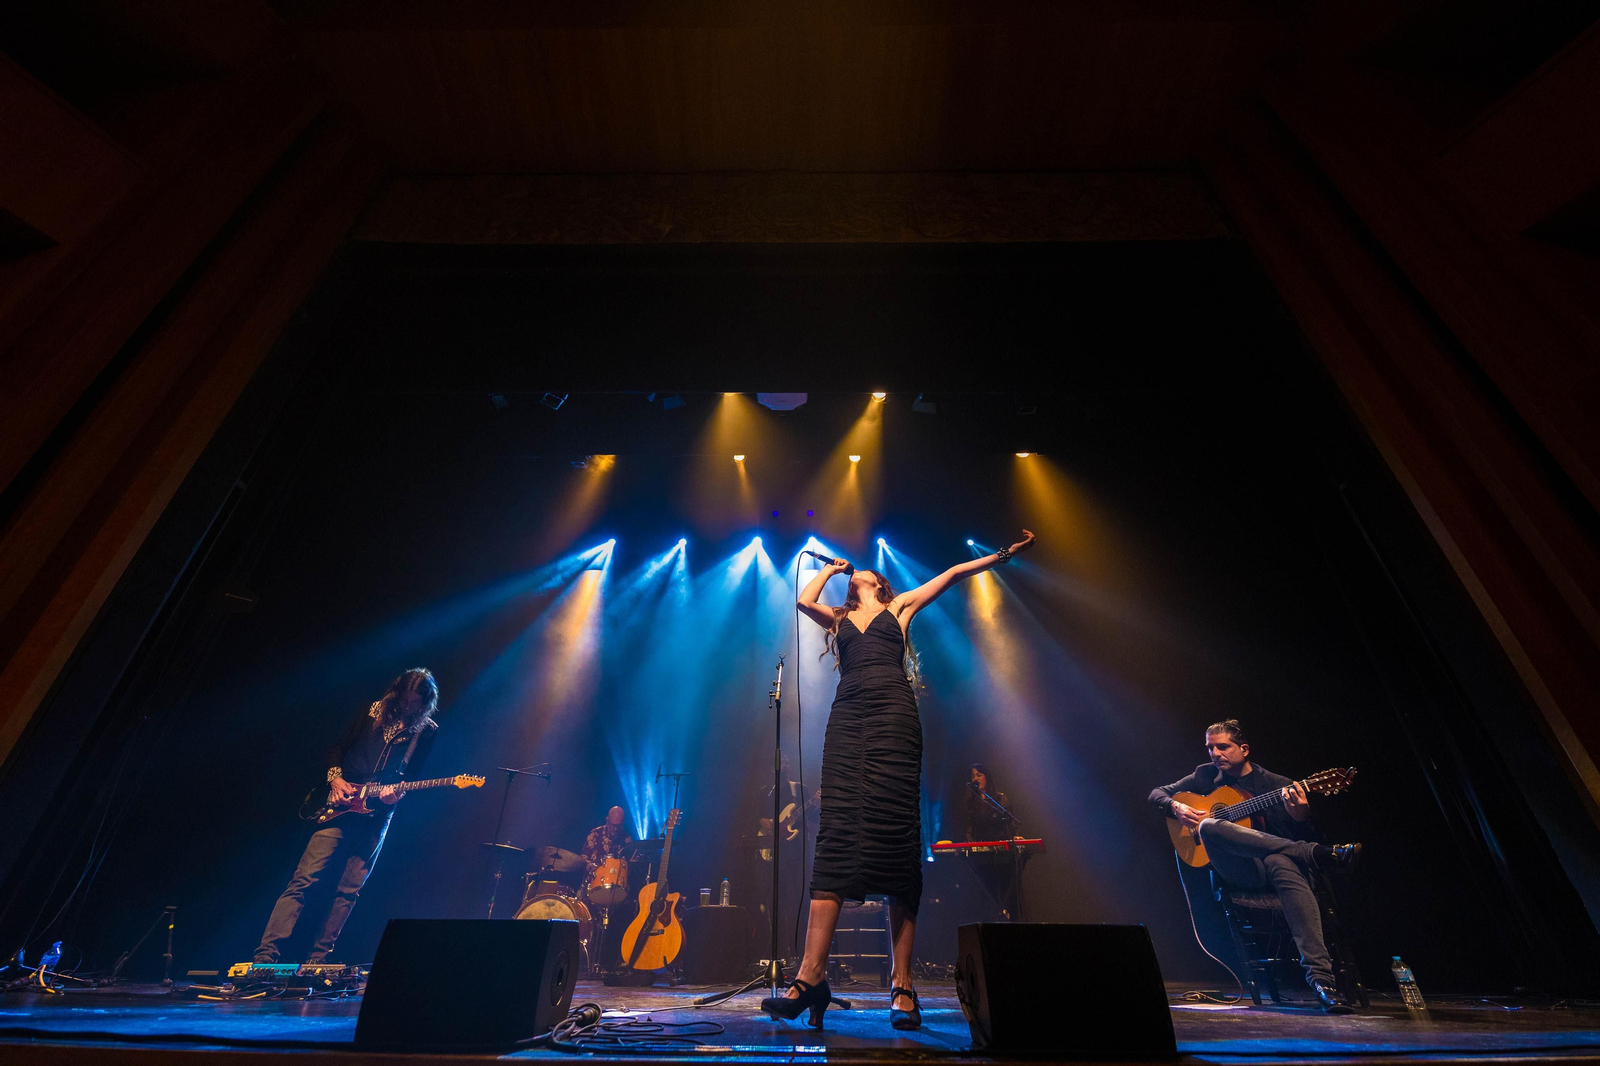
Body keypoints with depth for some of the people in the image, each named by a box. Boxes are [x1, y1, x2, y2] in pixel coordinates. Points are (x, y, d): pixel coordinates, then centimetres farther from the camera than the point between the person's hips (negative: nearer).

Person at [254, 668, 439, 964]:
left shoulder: (427, 732, -2)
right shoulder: (372, 712, 0)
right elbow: (337, 747, 9)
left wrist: (398, 794, -19)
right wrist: (335, 778, -6)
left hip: (376, 816, 0)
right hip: (340, 806, 0)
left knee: (348, 891, 5)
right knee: (304, 879, -5)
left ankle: (315, 961, 17)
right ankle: (265, 955, 4)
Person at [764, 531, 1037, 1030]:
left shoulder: (900, 606, 24)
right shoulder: (838, 619, 27)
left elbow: (951, 574, 25)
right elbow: (804, 600, 9)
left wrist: (1003, 553, 23)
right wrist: (830, 567, 25)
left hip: (893, 717, -2)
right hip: (848, 719, 2)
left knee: (896, 838, -7)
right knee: (837, 837, -8)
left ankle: (903, 986, -3)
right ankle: (811, 974, -11)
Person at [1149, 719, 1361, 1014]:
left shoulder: (1279, 786, 7)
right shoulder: (1206, 775, 13)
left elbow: (1306, 837, 1)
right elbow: (1157, 794, 17)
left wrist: (1301, 817, -21)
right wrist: (1176, 807, -4)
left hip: (1272, 863, -1)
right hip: (1232, 870, 1)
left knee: (1280, 862, -39)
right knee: (1209, 825, -33)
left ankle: (1320, 977, -42)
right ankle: (1322, 855, -29)